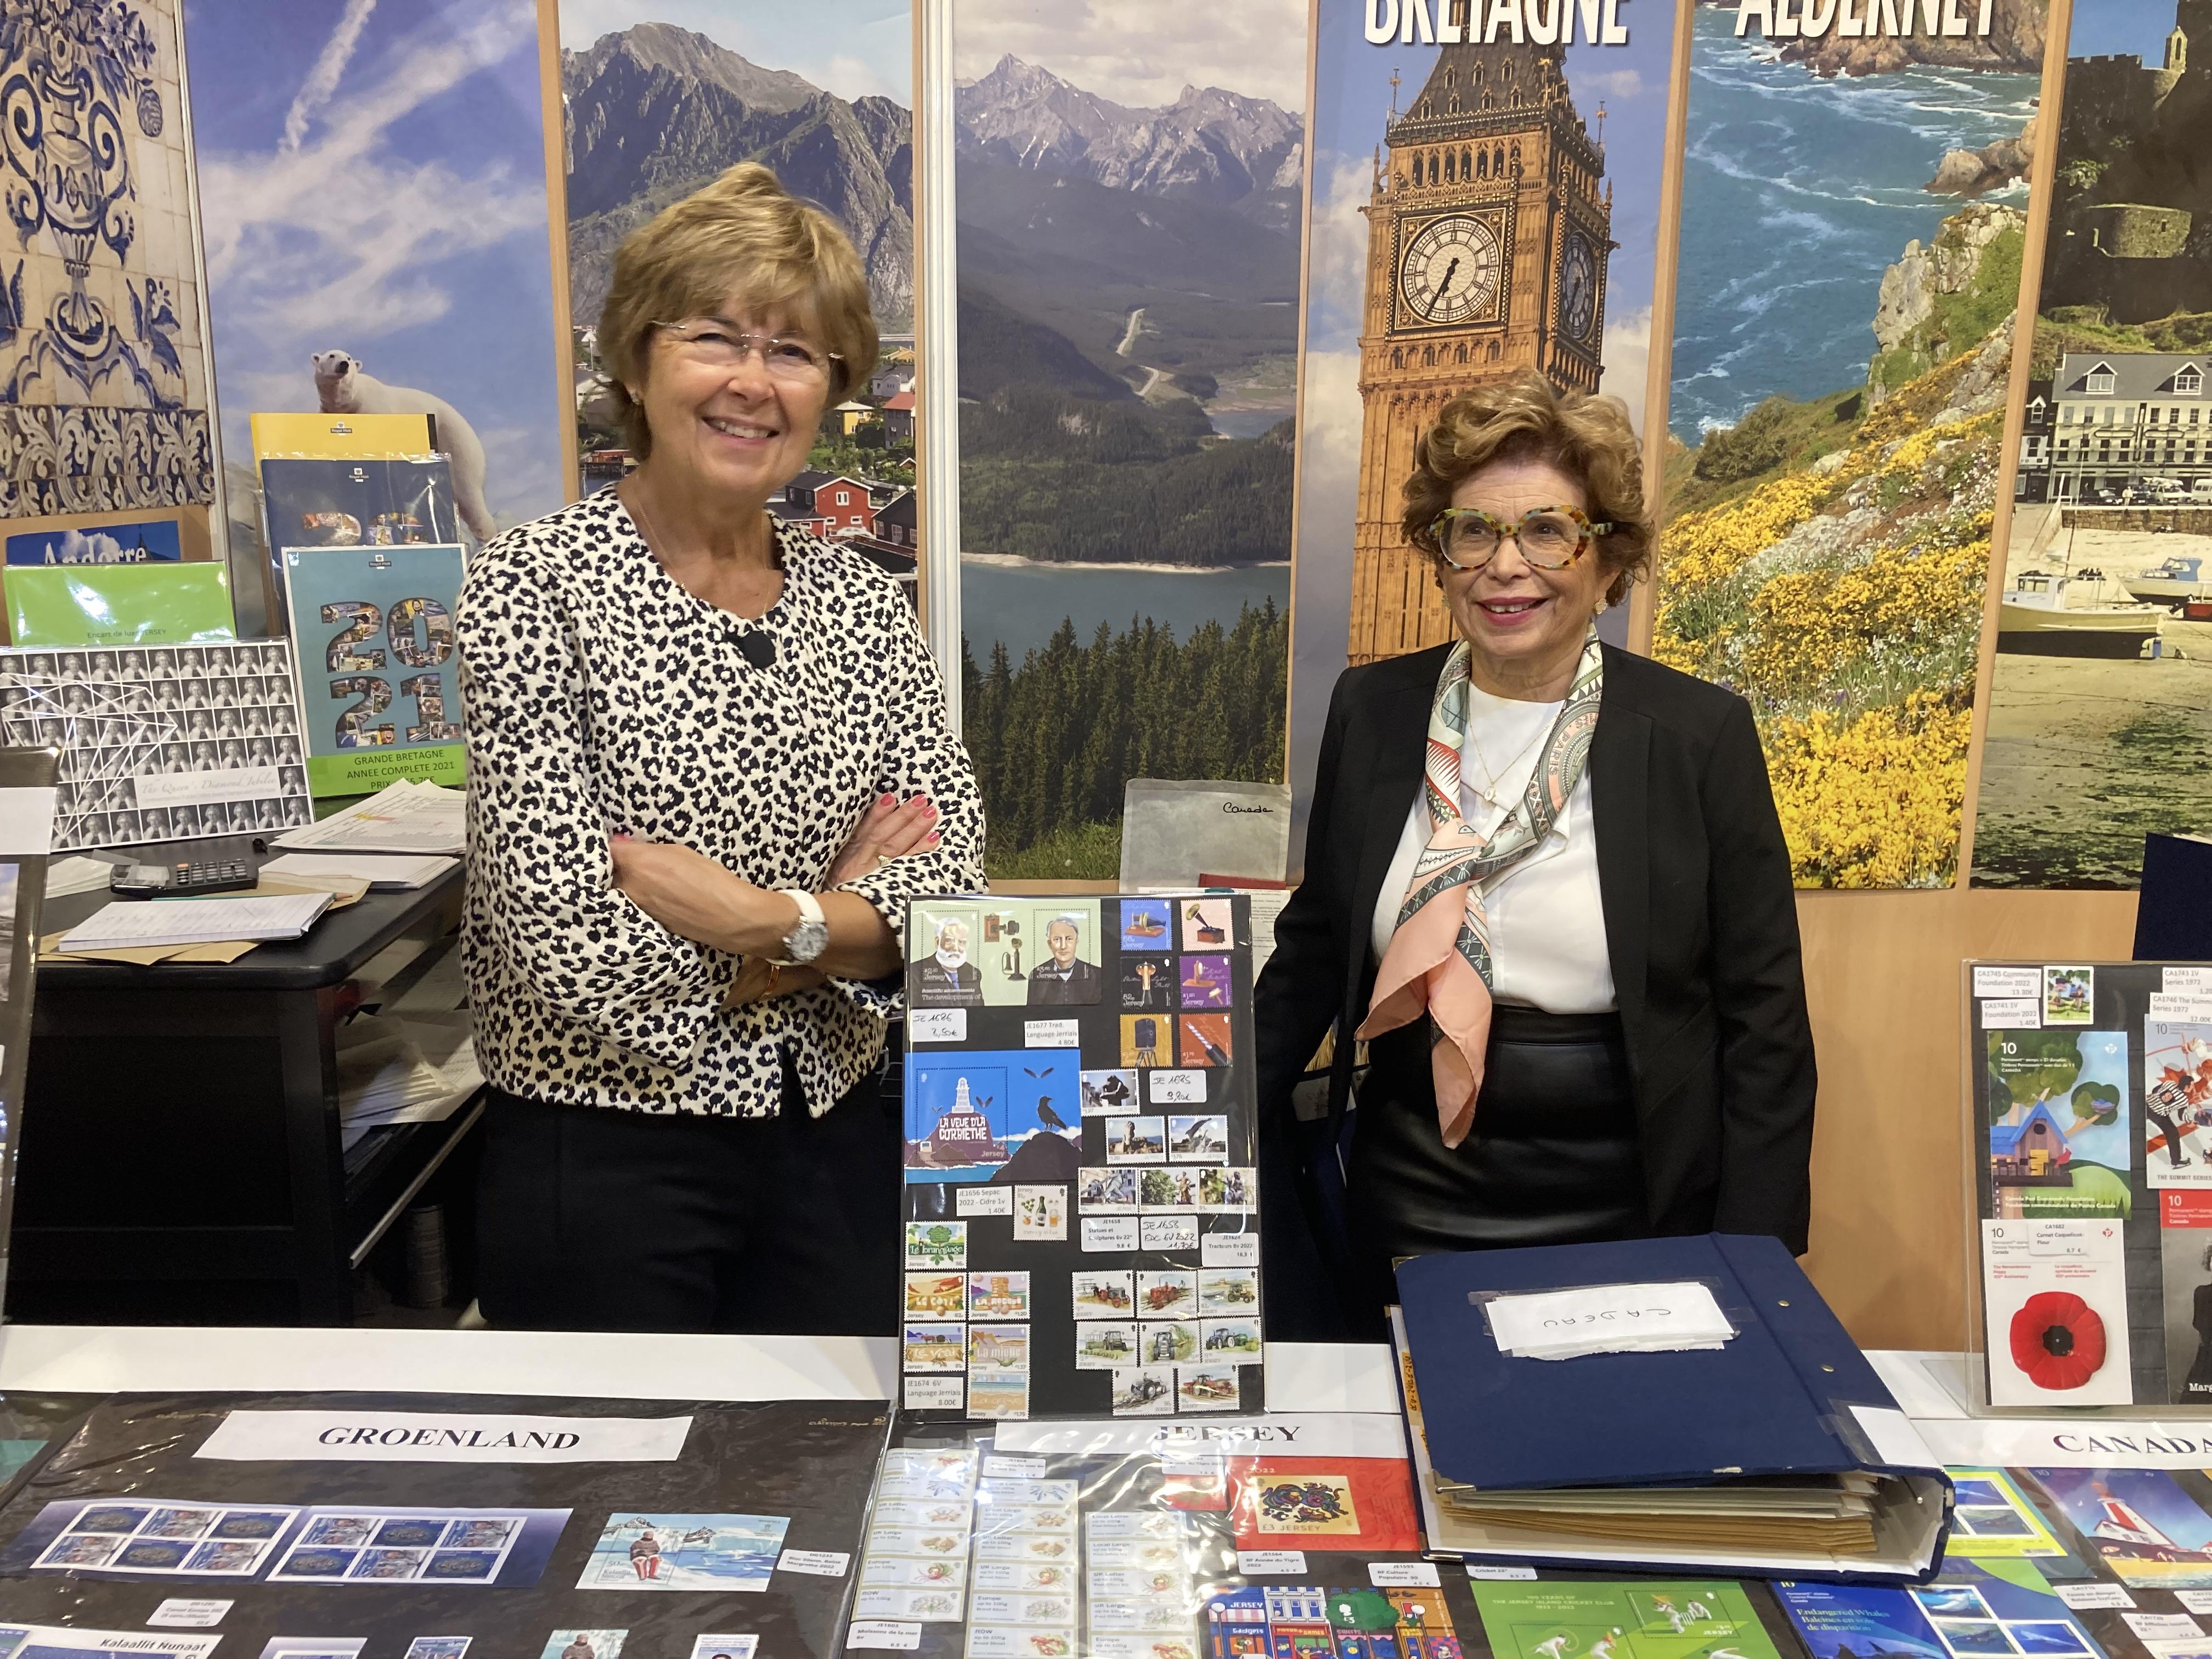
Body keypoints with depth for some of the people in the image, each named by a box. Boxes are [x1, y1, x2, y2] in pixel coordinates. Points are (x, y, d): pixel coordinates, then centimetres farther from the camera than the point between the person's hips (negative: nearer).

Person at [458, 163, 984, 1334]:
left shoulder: (861, 600, 4)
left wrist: (766, 922, -19)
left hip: (835, 1144, 5)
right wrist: (830, 921, -10)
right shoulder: (533, 587, -11)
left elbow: (952, 866, -4)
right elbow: (568, 933, -19)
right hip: (607, 1157, -4)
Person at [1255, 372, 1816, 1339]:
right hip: (1404, 1218, 3)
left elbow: (1765, 1024, -4)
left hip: (1630, 1225, -2)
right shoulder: (1370, 710, 0)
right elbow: (1312, 950, 9)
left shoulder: (1702, 735, -8)